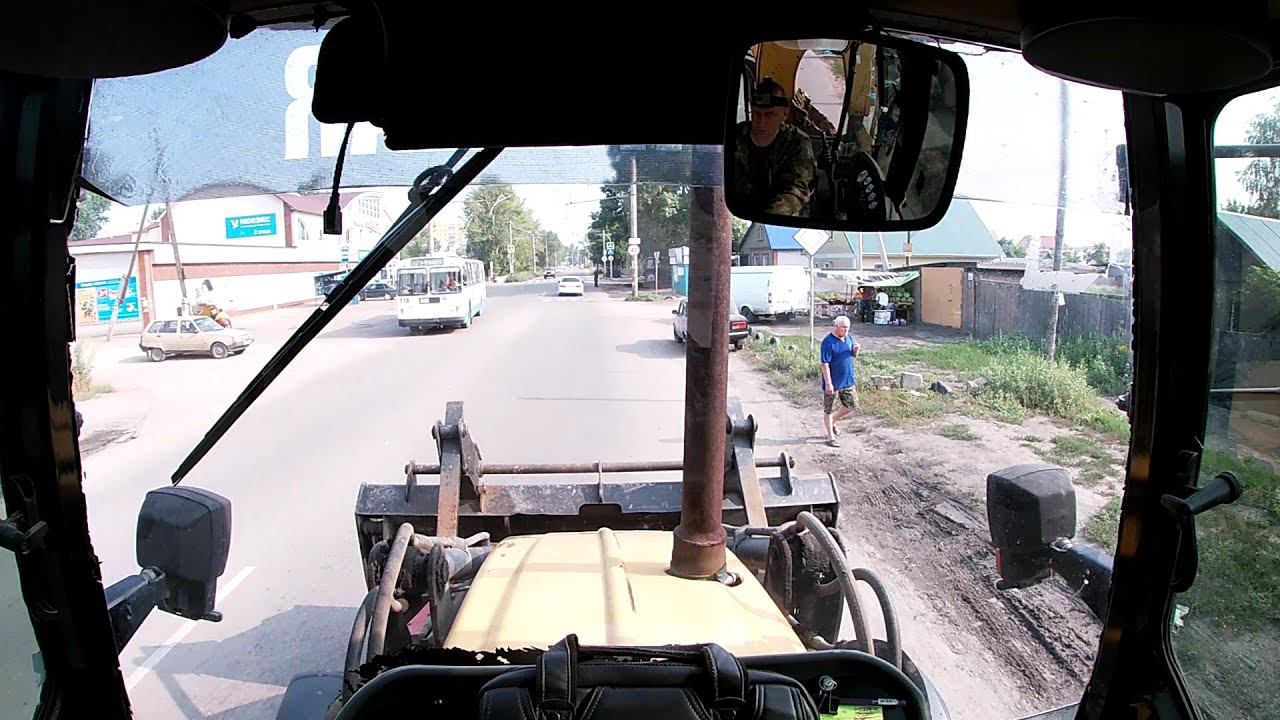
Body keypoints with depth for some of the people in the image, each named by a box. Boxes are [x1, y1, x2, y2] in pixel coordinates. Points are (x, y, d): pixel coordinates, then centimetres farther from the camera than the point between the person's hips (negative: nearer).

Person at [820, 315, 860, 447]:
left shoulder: (849, 338, 3)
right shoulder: (828, 342, -19)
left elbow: (854, 355, 16)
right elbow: (825, 364, -20)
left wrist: (856, 350, -9)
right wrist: (828, 383, -23)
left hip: (848, 381, 7)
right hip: (833, 383, -7)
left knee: (852, 405, 15)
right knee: (828, 410, 6)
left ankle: (833, 421, 37)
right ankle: (830, 437, 17)